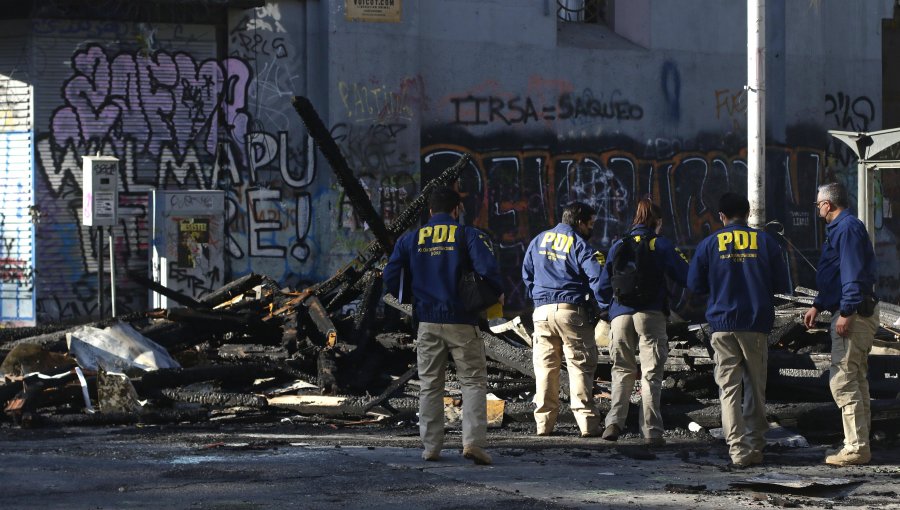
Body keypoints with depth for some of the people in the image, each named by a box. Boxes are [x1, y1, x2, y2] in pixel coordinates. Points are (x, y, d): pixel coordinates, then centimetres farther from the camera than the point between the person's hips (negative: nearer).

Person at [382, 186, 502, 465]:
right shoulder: (469, 235, -4)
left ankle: (431, 446, 12)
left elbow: (391, 277, 2)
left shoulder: (410, 239, 6)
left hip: (428, 324, 3)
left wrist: (411, 298, 18)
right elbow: (488, 269, -18)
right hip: (462, 323, -3)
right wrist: (497, 293, 1)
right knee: (473, 382, 3)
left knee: (430, 385, 12)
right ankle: (473, 441, -11)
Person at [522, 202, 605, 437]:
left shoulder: (539, 241, 13)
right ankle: (587, 424, -8)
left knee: (545, 367, 8)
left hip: (542, 312, 5)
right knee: (580, 367, -3)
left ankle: (544, 423, 7)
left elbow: (527, 274, 18)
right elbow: (597, 279, -14)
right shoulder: (580, 246, -6)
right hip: (572, 311, -5)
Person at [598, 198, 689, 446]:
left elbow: (603, 286, 12)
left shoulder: (618, 246, 12)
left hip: (620, 315, 3)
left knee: (622, 371, 15)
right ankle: (652, 431, -4)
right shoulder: (661, 245, 1)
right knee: (651, 374, 2)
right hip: (651, 314, -3)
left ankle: (615, 421, -3)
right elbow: (686, 277, -2)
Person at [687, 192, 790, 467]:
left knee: (729, 388, 1)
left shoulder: (709, 244, 2)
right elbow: (781, 285, 5)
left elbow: (695, 285, 7)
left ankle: (737, 449, -8)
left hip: (722, 324, -1)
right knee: (756, 386, 10)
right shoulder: (765, 241, 3)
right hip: (756, 323, 1)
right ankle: (755, 447, 11)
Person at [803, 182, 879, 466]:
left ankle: (856, 448, -12)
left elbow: (853, 273, -23)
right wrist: (818, 306, 27)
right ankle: (859, 444, 20)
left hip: (853, 315, -11)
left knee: (843, 381, -12)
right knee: (855, 379, 14)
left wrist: (846, 312, -26)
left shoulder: (848, 228, -14)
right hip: (850, 314, 11)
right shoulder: (839, 229, 19)